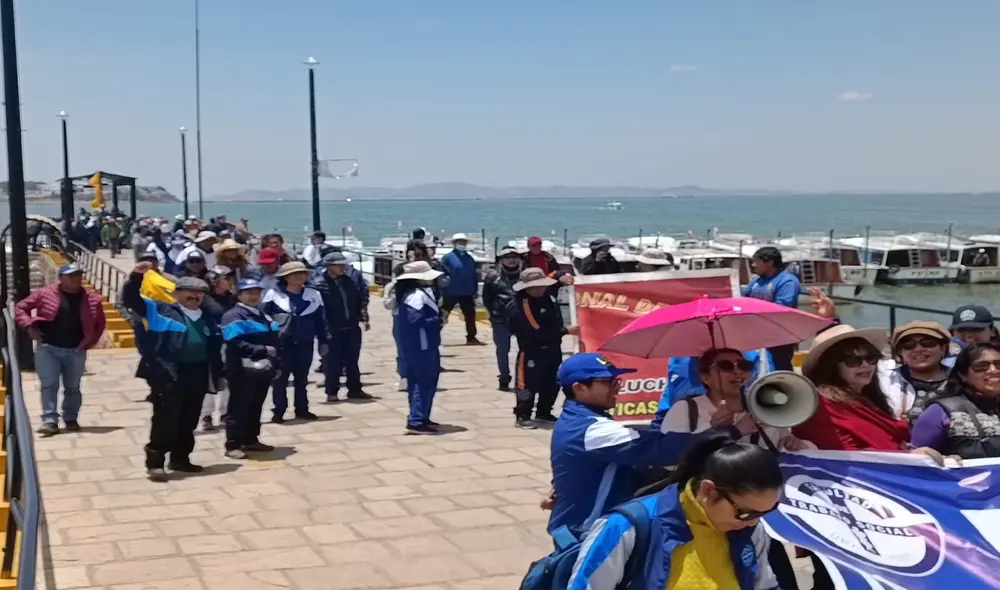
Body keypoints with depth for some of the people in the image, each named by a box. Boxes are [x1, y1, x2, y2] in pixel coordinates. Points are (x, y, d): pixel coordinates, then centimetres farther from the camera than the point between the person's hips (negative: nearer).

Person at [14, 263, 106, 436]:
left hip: (75, 350, 2)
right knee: (49, 385, -7)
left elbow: (100, 322, 13)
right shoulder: (44, 293, -4)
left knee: (72, 386, 11)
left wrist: (91, 340, 2)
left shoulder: (92, 298, 1)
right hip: (47, 347, -2)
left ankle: (71, 419, 24)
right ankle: (50, 421, -7)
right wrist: (30, 326, -10)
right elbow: (20, 308, 3)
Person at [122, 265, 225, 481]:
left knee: (189, 421, 13)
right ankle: (155, 463, -3)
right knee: (165, 419, -8)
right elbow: (132, 299, -5)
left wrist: (219, 375, 18)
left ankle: (180, 459, 27)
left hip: (198, 376, 5)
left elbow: (215, 350, 20)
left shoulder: (208, 320, 15)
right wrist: (137, 276, -21)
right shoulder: (162, 311, 1)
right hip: (168, 374, -5)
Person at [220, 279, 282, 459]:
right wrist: (263, 350, -21)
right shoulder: (233, 316, -9)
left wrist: (276, 364, 13)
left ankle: (251, 440, 25)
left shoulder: (264, 316, 19)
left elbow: (273, 343, 21)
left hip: (263, 370, 8)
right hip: (243, 371, -8)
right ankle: (233, 445, -1)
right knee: (239, 407, -4)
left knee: (255, 407, 15)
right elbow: (237, 344, -21)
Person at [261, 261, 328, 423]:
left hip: (305, 344, 3)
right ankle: (278, 412, 9)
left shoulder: (313, 295, 6)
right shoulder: (274, 295, -6)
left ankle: (302, 409, 23)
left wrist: (323, 341, 9)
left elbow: (320, 321, 10)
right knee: (280, 378, 2)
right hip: (281, 343, -3)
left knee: (302, 378, 12)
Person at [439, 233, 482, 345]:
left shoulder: (470, 258, 8)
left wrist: (475, 290, 11)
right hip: (450, 293, -5)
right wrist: (442, 289, -15)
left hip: (467, 293, 5)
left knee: (470, 316, 11)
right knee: (442, 315, 0)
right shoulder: (448, 258, -9)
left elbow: (474, 276, 13)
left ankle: (471, 338, 23)